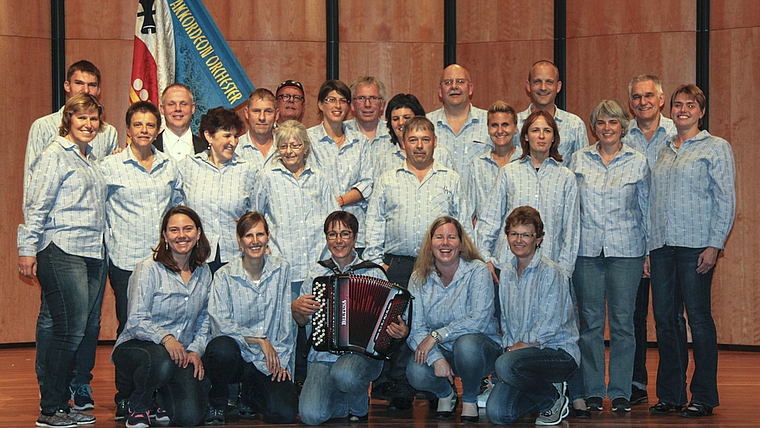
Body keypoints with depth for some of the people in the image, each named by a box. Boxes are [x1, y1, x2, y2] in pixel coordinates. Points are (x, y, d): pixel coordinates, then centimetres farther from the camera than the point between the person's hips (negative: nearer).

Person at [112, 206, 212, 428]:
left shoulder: (204, 273, 9)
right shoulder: (149, 269, -8)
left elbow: (204, 321, 15)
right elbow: (136, 321, -15)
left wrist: (196, 351, -4)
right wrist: (164, 337, -33)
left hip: (182, 354, 4)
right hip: (134, 348, -4)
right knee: (161, 360, -41)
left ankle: (163, 397, 20)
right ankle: (137, 407, -8)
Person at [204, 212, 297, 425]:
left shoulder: (281, 269, 3)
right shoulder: (225, 275, -5)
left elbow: (286, 320, 6)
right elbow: (221, 323, -13)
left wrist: (282, 360, 0)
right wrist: (260, 340, -17)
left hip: (268, 361, 2)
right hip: (236, 355, -2)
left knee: (285, 413, -20)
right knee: (222, 347, -38)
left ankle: (250, 395, 19)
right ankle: (217, 403, -6)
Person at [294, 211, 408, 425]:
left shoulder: (373, 274, 3)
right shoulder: (316, 273, 9)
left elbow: (389, 317, 7)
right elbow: (303, 321, 18)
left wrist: (401, 331, -15)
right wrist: (296, 307, -4)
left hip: (363, 353, -2)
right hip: (323, 354, 2)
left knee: (344, 374, -38)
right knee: (311, 415, -23)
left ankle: (360, 407, -2)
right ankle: (348, 403, 12)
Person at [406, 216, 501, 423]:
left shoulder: (477, 271, -10)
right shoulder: (419, 278, 0)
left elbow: (480, 320, -21)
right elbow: (415, 328, -9)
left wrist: (436, 336, -25)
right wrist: (436, 358, -26)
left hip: (481, 346, -2)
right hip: (441, 351, 2)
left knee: (467, 343, -37)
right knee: (416, 372, -30)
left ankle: (470, 399, -6)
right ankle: (446, 393, 9)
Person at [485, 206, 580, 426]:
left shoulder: (550, 272, -12)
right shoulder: (506, 272, 11)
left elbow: (549, 326, -18)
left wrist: (514, 349, -15)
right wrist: (508, 347, 0)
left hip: (560, 352, -6)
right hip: (523, 351, 7)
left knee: (505, 364, -35)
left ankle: (553, 400, -7)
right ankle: (546, 390, 14)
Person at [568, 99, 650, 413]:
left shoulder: (638, 163, 6)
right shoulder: (579, 160, 8)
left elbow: (646, 210, 10)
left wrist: (647, 252, 6)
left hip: (625, 250, -1)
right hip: (587, 249, 1)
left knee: (622, 321, -1)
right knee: (590, 322, 2)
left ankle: (620, 392, 7)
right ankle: (592, 390, 10)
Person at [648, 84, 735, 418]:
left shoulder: (716, 147, 2)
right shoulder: (664, 151, 18)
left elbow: (726, 200, -4)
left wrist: (714, 244, -13)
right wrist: (649, 248, 13)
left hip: (696, 245, -6)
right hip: (661, 245, 6)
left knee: (698, 317, -4)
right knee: (665, 318, 5)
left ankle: (704, 397, 3)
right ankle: (670, 394, 13)